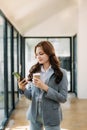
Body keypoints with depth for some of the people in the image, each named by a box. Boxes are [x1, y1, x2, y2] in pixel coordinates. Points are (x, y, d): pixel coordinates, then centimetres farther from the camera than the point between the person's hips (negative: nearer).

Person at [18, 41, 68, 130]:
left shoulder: (61, 73, -8)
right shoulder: (34, 72, 1)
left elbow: (63, 98, -12)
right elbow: (30, 96, 6)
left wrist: (45, 87, -22)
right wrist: (24, 89, -15)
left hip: (51, 116, -3)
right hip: (34, 115, 3)